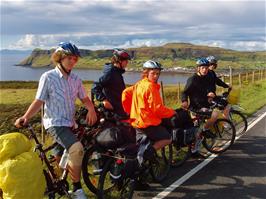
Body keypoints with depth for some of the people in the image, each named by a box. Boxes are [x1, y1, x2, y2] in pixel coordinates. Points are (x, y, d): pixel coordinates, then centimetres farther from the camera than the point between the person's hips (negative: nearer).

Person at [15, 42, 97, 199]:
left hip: (69, 123, 6)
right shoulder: (48, 77, -10)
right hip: (55, 123, -6)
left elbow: (84, 98, 10)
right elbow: (39, 101, -11)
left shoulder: (76, 79, 4)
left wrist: (91, 109, -11)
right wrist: (25, 117, -25)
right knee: (77, 149, -28)